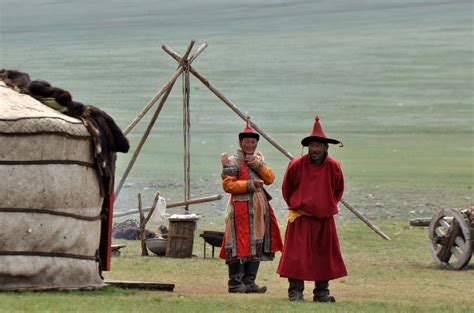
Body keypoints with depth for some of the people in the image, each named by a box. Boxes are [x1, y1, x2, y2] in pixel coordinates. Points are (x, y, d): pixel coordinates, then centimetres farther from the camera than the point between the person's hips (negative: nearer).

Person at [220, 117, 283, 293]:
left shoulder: (257, 159, 18)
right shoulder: (233, 162, -4)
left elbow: (270, 178, 6)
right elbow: (227, 184, -13)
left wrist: (258, 165, -9)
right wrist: (249, 184, -18)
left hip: (259, 209, 7)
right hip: (241, 208, -7)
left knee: (256, 245, 8)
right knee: (240, 245, -9)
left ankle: (249, 282, 13)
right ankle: (235, 283, -5)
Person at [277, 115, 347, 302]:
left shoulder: (333, 167, -1)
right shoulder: (296, 165, -8)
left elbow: (338, 190, 18)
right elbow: (286, 189, 9)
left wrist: (330, 206, 13)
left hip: (325, 219, 3)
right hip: (300, 218, -3)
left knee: (324, 255, 6)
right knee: (297, 255, -6)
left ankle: (321, 292, 15)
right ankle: (295, 292, -1)